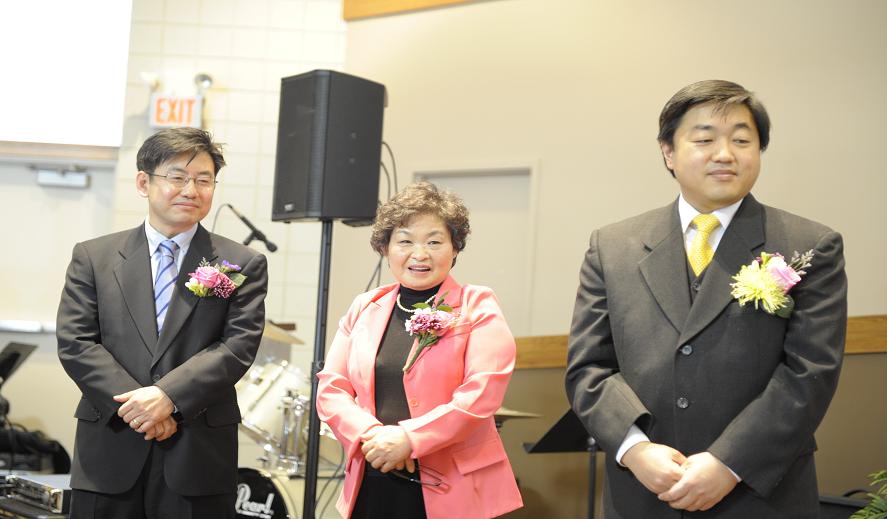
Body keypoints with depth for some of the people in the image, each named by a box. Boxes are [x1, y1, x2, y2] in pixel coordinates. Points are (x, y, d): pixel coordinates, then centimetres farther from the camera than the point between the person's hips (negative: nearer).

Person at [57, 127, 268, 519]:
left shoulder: (242, 265, 4)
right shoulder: (93, 257, 7)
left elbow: (238, 346, -6)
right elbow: (75, 343, -1)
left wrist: (167, 396, -17)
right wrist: (136, 404, -12)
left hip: (198, 460, -1)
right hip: (109, 456, 1)